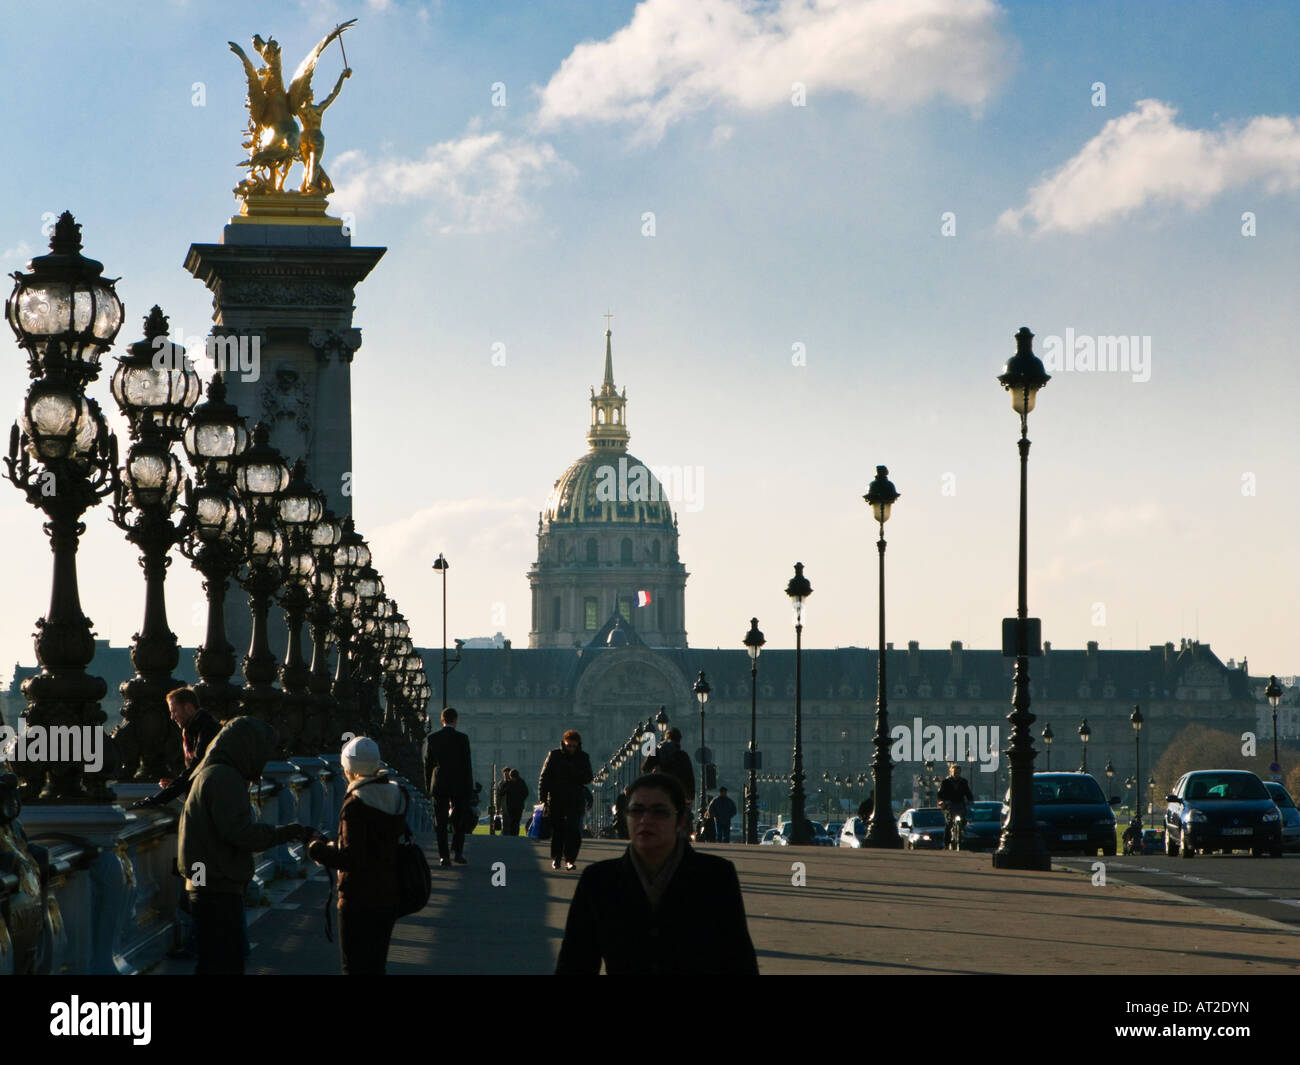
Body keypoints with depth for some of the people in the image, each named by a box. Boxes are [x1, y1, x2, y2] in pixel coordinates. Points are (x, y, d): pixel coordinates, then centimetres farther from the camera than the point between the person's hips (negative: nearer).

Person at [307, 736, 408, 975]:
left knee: (355, 967, 0)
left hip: (358, 901, -7)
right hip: (388, 898, 7)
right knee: (376, 965, 17)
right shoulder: (396, 796, 5)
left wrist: (318, 849, -7)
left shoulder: (355, 804, -18)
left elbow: (352, 858, -22)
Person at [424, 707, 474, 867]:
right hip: (458, 786, -1)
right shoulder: (462, 738, -6)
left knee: (440, 823, 4)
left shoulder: (432, 738, 1)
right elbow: (467, 764, -5)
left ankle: (443, 857, 0)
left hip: (439, 787, 1)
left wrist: (428, 787, 11)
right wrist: (470, 788, 0)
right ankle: (458, 852, 3)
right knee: (459, 819, 11)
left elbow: (427, 764, 4)